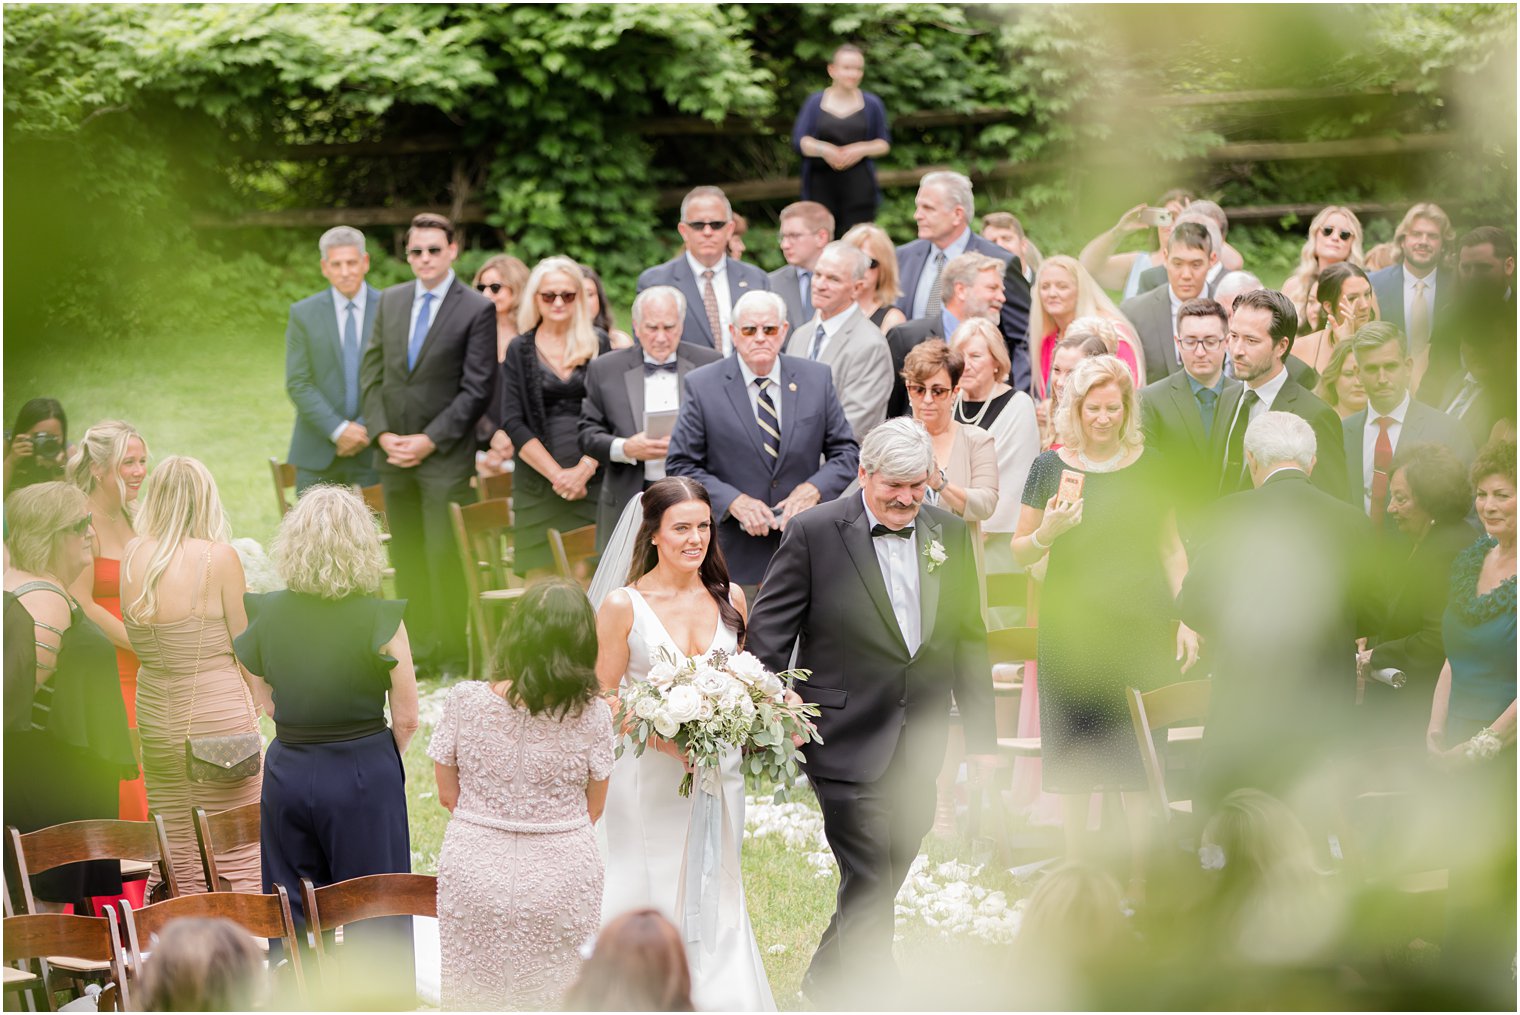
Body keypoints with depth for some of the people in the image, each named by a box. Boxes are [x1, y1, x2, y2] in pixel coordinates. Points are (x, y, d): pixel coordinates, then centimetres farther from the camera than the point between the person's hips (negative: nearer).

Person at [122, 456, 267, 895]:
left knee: (176, 868, 12)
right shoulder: (218, 557, -12)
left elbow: (137, 644, 7)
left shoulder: (131, 558, 1)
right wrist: (267, 699, 8)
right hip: (220, 716, -5)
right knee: (240, 863, 0)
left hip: (154, 716, 5)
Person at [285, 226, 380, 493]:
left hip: (372, 452, 0)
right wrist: (338, 430, -12)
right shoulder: (303, 314, 4)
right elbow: (298, 384, -2)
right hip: (318, 454, 0)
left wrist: (366, 430, -10)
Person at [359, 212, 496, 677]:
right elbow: (372, 372, 12)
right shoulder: (390, 301, 11)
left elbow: (476, 390, -9)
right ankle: (419, 646, 16)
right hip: (394, 453, 5)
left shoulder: (478, 310, -6)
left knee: (445, 556, -8)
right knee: (406, 556, 8)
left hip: (446, 455, -5)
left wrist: (430, 441, -13)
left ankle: (455, 653, -1)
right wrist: (383, 433, -2)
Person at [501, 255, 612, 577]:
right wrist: (555, 473, -9)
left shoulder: (599, 345, 8)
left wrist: (584, 469, -11)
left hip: (592, 480, 0)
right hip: (537, 483, 0)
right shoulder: (519, 352, 9)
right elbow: (513, 423, 1)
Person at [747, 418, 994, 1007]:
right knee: (869, 880, -8)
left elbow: (968, 639, 13)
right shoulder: (814, 533, -8)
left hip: (918, 750, 5)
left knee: (888, 872, 14)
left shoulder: (950, 534, 7)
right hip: (848, 741, -5)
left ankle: (827, 980, 35)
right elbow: (768, 633, -5)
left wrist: (980, 736, 11)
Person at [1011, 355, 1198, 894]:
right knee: (1072, 750, 1)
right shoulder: (1051, 466, 3)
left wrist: (1186, 620, 1)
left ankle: (1140, 882, 3)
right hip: (1070, 625, 0)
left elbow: (1173, 550, 11)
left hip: (1139, 627, 0)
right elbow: (1020, 552, 8)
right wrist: (1047, 532, -14)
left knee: (1138, 756, -2)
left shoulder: (1149, 467, 5)